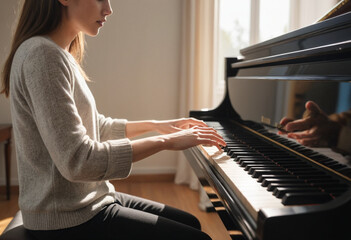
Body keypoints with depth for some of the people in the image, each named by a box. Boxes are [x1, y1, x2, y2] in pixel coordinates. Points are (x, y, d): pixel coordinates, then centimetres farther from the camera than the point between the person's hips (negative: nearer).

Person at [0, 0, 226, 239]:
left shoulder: (61, 56, 10)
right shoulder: (42, 55, -21)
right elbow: (78, 161, -28)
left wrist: (155, 125, 17)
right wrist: (165, 141, -21)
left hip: (88, 198, 10)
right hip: (67, 220, -9)